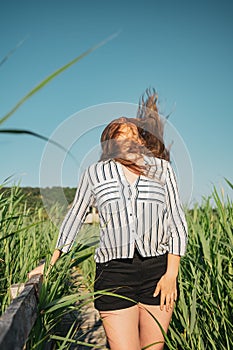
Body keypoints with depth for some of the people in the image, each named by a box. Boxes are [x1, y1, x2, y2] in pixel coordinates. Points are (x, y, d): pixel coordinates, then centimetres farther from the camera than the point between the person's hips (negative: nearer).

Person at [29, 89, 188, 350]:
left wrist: (171, 274, -3)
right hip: (113, 272, -1)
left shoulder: (162, 169, 7)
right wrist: (51, 263, 18)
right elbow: (74, 218, 15)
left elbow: (177, 224, 5)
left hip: (158, 270, 1)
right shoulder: (95, 173, 7)